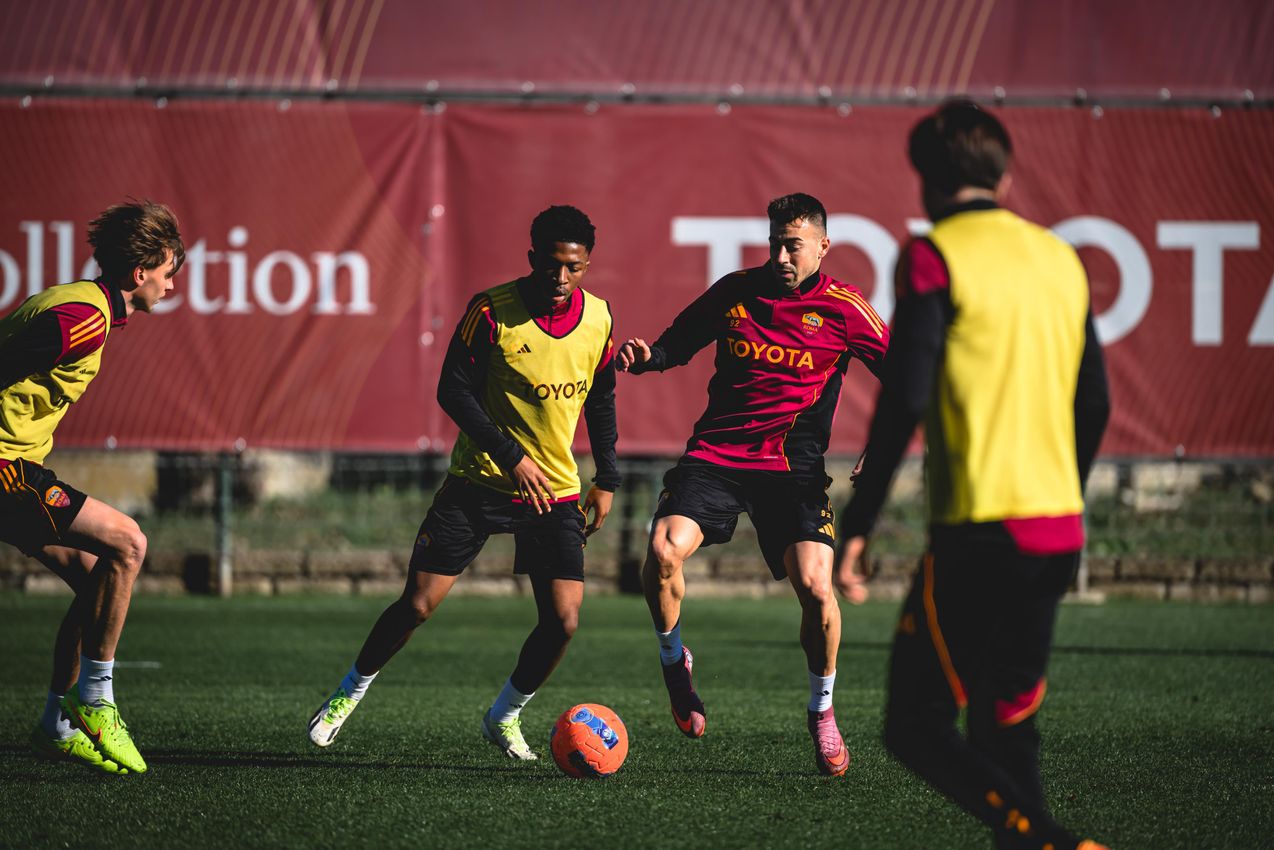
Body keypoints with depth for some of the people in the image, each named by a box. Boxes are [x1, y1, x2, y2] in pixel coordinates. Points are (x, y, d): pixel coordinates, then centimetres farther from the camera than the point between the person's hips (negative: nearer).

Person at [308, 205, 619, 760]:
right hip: (480, 480, -3)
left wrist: (607, 479, 11)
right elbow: (453, 391, -12)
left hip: (556, 490, 3)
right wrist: (510, 455, -18)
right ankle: (348, 695, 19)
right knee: (418, 605, -5)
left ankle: (504, 716, 15)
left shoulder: (597, 317, 0)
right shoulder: (492, 310, -13)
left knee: (563, 620, -10)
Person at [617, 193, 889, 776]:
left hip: (793, 466, -2)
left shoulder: (843, 310, -1)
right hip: (715, 453, 2)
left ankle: (822, 712, 7)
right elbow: (678, 343, 18)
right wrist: (646, 356, -4)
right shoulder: (735, 290, 6)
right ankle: (674, 662, 5)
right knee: (663, 552, -24)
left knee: (814, 586, -19)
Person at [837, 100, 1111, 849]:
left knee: (917, 727, -2)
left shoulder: (936, 257, -5)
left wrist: (857, 525, -8)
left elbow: (905, 400, -13)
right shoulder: (1061, 259, 14)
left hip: (979, 532, -7)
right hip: (1057, 533, 7)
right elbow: (1094, 407, 16)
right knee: (1009, 729, 15)